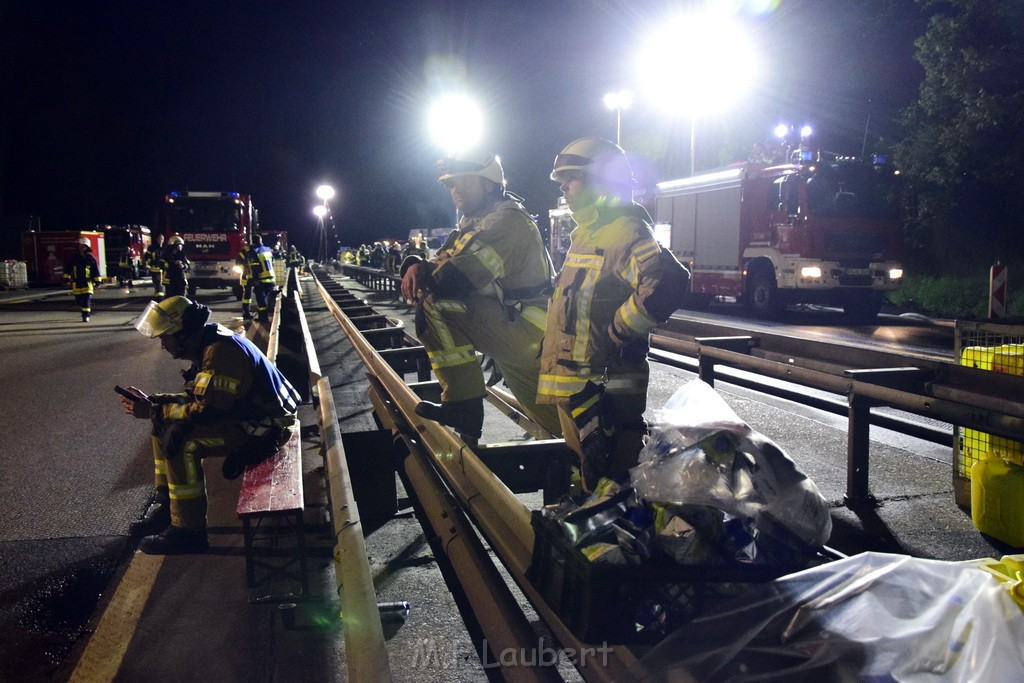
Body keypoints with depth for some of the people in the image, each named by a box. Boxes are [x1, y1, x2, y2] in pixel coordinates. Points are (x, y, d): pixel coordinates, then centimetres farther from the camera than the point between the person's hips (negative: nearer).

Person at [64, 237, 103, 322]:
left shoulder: (91, 258, 0)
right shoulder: (74, 258, 4)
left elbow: (96, 270, 6)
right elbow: (67, 268, 11)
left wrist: (97, 281, 6)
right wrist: (66, 279, 8)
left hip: (87, 282, -3)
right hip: (76, 283, 3)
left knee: (87, 299, -11)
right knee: (78, 300, 8)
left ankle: (86, 315, -9)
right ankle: (88, 312, 28)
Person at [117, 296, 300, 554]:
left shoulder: (220, 351, -24)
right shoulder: (208, 344, 8)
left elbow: (205, 410, -26)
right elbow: (196, 396, 14)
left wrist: (153, 412, -17)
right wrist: (152, 400, 4)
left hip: (263, 427, -11)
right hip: (244, 412, 11)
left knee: (180, 441, -24)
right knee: (163, 426, 10)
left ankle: (188, 530, -14)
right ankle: (166, 504, 17)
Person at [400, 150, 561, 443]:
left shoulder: (509, 221, -17)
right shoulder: (472, 223, 15)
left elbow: (459, 277, -29)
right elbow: (440, 263, 7)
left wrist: (426, 278, -11)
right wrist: (416, 265, -15)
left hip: (524, 326, -10)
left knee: (436, 305, -21)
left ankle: (464, 406, -17)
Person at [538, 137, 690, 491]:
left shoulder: (625, 231, -16)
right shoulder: (586, 234, 17)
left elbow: (668, 281, -33)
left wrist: (616, 332, -25)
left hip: (603, 390, -10)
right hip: (575, 384, 10)